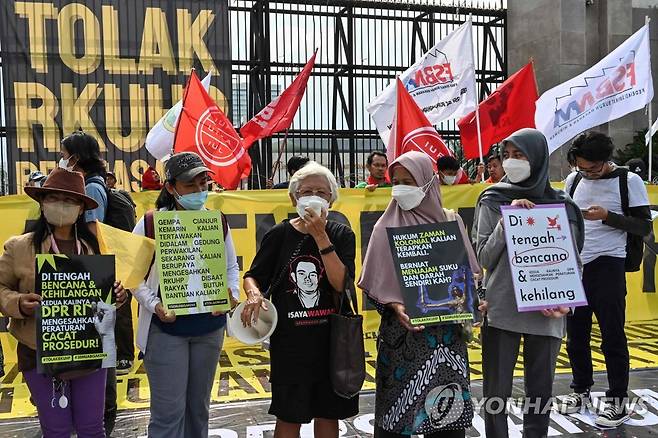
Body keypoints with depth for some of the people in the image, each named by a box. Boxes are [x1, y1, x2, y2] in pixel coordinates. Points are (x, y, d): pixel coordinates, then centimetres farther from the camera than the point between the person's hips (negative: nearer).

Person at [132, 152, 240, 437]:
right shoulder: (150, 224, -8)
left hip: (210, 326, 4)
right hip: (165, 328, -3)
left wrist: (232, 294, -9)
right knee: (168, 411, 0)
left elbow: (232, 267, 10)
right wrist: (154, 305, -19)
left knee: (199, 405, 17)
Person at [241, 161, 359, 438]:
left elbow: (340, 283, -14)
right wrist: (254, 294, -18)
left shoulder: (342, 235, -1)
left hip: (332, 338, 1)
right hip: (289, 340, -1)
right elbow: (253, 276, 5)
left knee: (328, 414, 13)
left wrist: (320, 236, -18)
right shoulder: (278, 235, -1)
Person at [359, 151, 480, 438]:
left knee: (446, 407, 5)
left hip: (446, 330, 2)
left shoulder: (450, 222, 5)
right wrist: (396, 306, -17)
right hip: (402, 331, -1)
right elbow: (376, 283, -1)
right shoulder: (386, 227, 0)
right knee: (399, 404, 2)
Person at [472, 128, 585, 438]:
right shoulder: (492, 201, 1)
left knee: (540, 392, 10)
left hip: (545, 312, 1)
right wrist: (507, 219, -13)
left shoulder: (561, 205, 4)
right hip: (501, 310, -1)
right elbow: (483, 257, -2)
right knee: (496, 392, 5)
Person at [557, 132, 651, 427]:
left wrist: (607, 217, -20)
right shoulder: (573, 180, 8)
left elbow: (644, 227, -7)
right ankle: (581, 390, 27)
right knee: (576, 333, 11)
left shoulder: (629, 181, -5)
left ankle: (617, 400, 12)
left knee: (612, 334, -1)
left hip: (607, 267, -4)